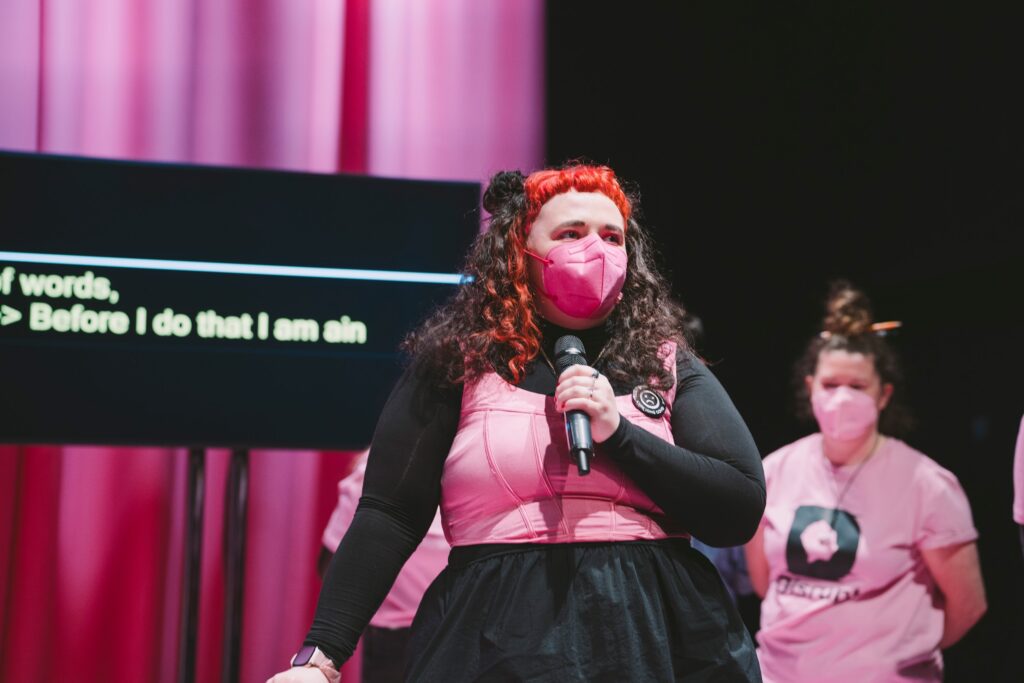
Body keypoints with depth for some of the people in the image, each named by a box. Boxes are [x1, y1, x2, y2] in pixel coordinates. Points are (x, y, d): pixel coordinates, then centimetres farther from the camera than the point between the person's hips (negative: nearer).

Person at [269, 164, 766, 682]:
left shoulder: (667, 366, 8)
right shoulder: (459, 361, 2)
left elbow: (742, 508, 0)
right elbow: (389, 516, -1)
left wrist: (618, 433, -10)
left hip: (659, 636, 2)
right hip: (501, 639, -1)